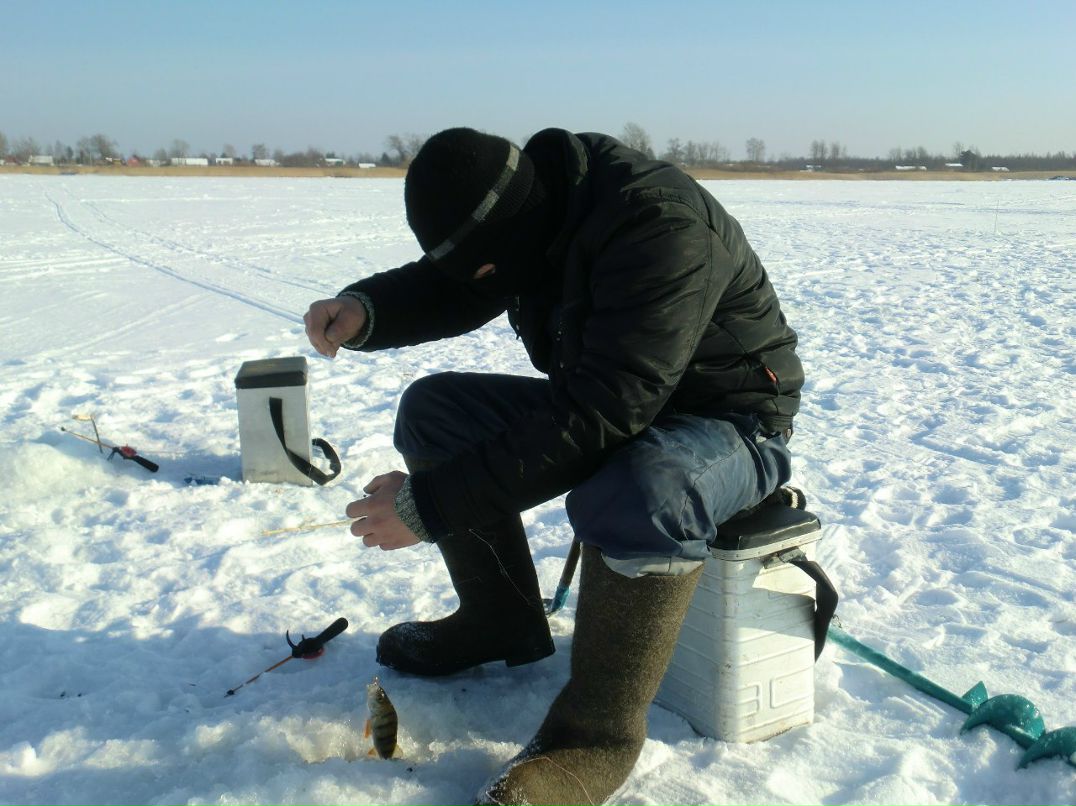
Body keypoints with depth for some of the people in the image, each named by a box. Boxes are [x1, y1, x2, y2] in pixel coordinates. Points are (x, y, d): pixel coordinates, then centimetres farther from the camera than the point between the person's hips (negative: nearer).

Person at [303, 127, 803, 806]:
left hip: (730, 420, -8)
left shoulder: (661, 227, -31)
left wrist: (433, 504, -34)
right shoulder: (536, 199, -5)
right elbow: (449, 288, 10)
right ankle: (504, 622, 11)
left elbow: (600, 415, -36)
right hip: (609, 400, 8)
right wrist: (364, 310, -13)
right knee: (433, 408, 0)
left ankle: (596, 733, -19)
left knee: (636, 499, -41)